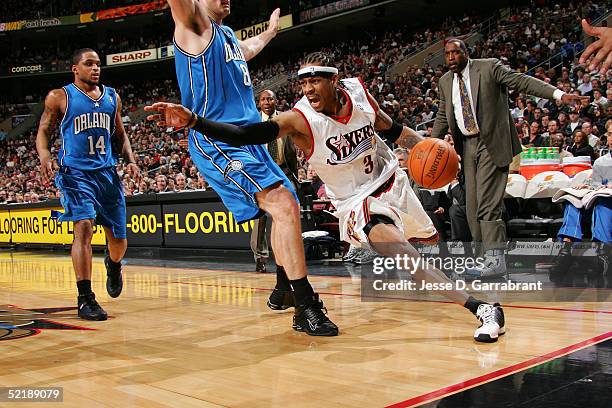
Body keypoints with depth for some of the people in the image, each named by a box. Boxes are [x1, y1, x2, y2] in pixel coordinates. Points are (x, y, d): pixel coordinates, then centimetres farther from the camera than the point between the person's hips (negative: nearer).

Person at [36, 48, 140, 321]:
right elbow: (43, 132, 1)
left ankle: (113, 265, 43)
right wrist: (44, 157, -19)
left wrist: (130, 160, 3)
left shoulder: (112, 97, 12)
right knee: (84, 227, -21)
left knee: (119, 239, 6)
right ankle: (85, 298, -14)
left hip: (107, 172, 4)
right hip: (75, 172, -4)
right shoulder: (59, 97, 0)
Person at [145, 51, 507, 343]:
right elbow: (248, 134, -41)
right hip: (358, 200, -5)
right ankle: (482, 309, -24)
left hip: (391, 179, 5)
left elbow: (389, 127, 5)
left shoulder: (358, 91, -15)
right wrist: (193, 121, -54)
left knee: (431, 241, 24)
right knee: (402, 255, -29)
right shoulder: (300, 119, -27)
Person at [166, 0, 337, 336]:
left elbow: (245, 50, 46)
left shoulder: (227, 33, 22)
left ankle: (283, 291, 33)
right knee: (285, 206, -23)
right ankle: (306, 308, -21)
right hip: (217, 142, -10)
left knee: (287, 209, 17)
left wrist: (269, 33, 60)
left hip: (248, 139, 10)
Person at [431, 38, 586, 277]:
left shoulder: (489, 67, -3)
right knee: (473, 206, 4)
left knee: (487, 203, -13)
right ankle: (488, 255, 14)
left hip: (492, 143, -6)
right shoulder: (445, 82, 14)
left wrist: (559, 94, -21)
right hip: (467, 146, 6)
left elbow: (522, 82, -10)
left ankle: (496, 260, -8)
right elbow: (443, 117, 22)